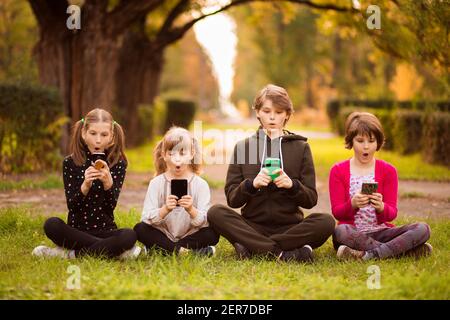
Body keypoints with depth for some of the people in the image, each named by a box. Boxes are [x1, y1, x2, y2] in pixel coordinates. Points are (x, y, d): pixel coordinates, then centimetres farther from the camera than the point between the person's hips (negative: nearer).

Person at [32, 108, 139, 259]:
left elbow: (111, 206, -8)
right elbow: (71, 205, -8)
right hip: (77, 230, 0)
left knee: (130, 235, -32)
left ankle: (71, 254, -20)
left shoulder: (118, 163, 0)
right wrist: (85, 185, -27)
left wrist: (108, 183, -28)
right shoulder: (70, 163, -1)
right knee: (51, 225, -31)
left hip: (105, 229, 0)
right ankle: (112, 250, -23)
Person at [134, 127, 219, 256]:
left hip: (190, 235, 0)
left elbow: (204, 221, -11)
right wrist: (165, 209, -29)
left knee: (212, 234, -27)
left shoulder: (201, 184, -4)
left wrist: (191, 209, -30)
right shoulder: (156, 183, -3)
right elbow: (147, 218, -11)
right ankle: (184, 250, -22)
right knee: (139, 229, -24)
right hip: (162, 235, 0)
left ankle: (163, 249, -17)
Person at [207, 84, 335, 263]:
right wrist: (251, 184, -16)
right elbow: (232, 199, 4)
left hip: (290, 227, 0)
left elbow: (311, 200, 5)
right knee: (216, 213, -27)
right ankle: (285, 254, -32)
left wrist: (292, 185, -15)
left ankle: (252, 248, -26)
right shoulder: (243, 146, 10)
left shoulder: (301, 147, 10)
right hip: (253, 226, 0)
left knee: (326, 222, -28)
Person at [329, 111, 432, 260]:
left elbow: (392, 213, -1)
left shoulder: (388, 171, 5)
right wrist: (352, 204, -26)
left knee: (423, 229, -22)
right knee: (340, 231, -38)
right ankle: (404, 249, -27)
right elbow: (336, 212, -3)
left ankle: (368, 254, -30)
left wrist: (381, 207, -25)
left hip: (380, 232, 2)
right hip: (353, 233, -2)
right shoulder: (338, 171, 4)